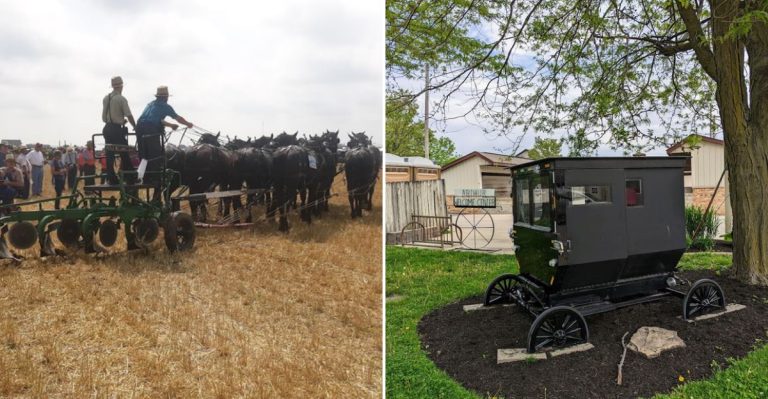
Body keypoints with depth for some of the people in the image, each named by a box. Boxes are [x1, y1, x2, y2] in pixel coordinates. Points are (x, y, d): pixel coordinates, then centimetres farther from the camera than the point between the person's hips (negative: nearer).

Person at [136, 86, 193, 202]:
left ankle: (146, 178, 17)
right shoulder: (165, 106, 8)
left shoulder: (150, 104, 26)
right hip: (152, 131, -6)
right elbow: (178, 118, 18)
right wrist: (188, 124, 35)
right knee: (156, 157, -1)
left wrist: (171, 125, 47)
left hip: (140, 129, 6)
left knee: (144, 156, 12)